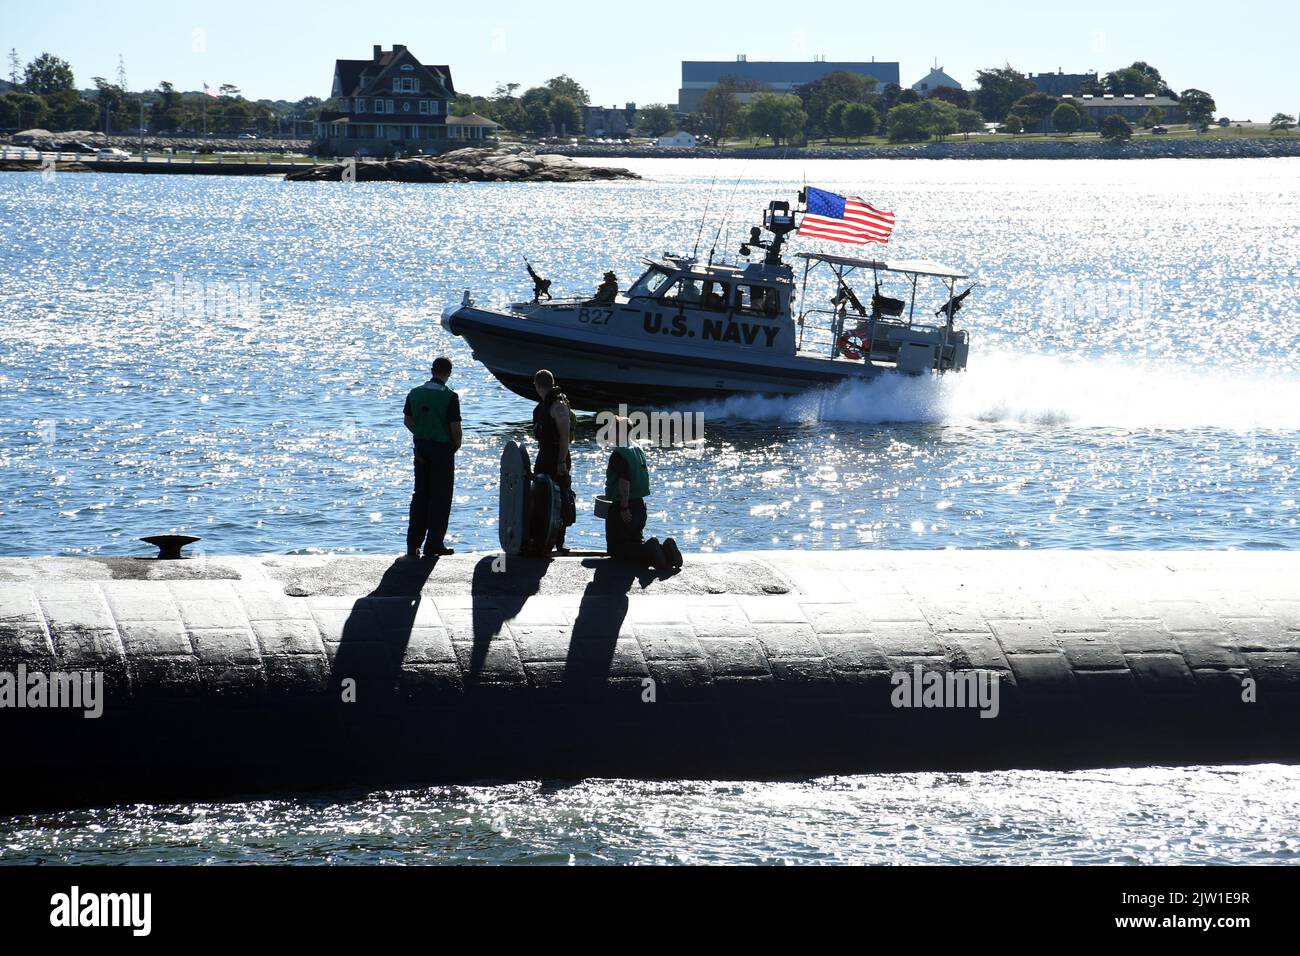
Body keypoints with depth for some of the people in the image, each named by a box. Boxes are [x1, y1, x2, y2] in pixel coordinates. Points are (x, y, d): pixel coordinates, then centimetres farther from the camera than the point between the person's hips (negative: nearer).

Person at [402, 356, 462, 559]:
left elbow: (407, 420, 10)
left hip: (421, 447, 5)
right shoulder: (450, 397, -16)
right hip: (443, 448, -5)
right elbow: (455, 428, -16)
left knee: (420, 494, 14)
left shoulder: (415, 393, 1)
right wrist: (457, 444, 4)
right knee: (440, 497, 4)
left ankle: (413, 543, 11)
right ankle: (434, 545, 5)